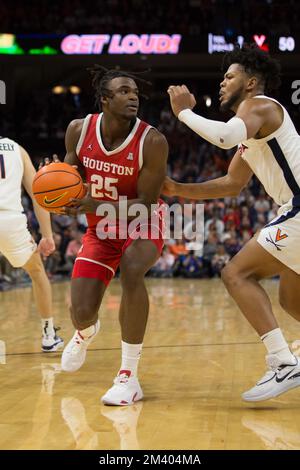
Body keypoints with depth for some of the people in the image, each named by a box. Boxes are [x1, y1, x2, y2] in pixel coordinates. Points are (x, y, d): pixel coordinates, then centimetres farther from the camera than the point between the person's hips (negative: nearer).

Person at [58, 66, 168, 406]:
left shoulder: (152, 142, -25)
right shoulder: (79, 130, -14)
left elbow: (146, 204, -24)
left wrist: (95, 205, -37)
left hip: (142, 226, -3)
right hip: (100, 230, 3)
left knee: (131, 271, -37)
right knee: (81, 314, -5)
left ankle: (129, 376, -26)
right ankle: (86, 331, 40)